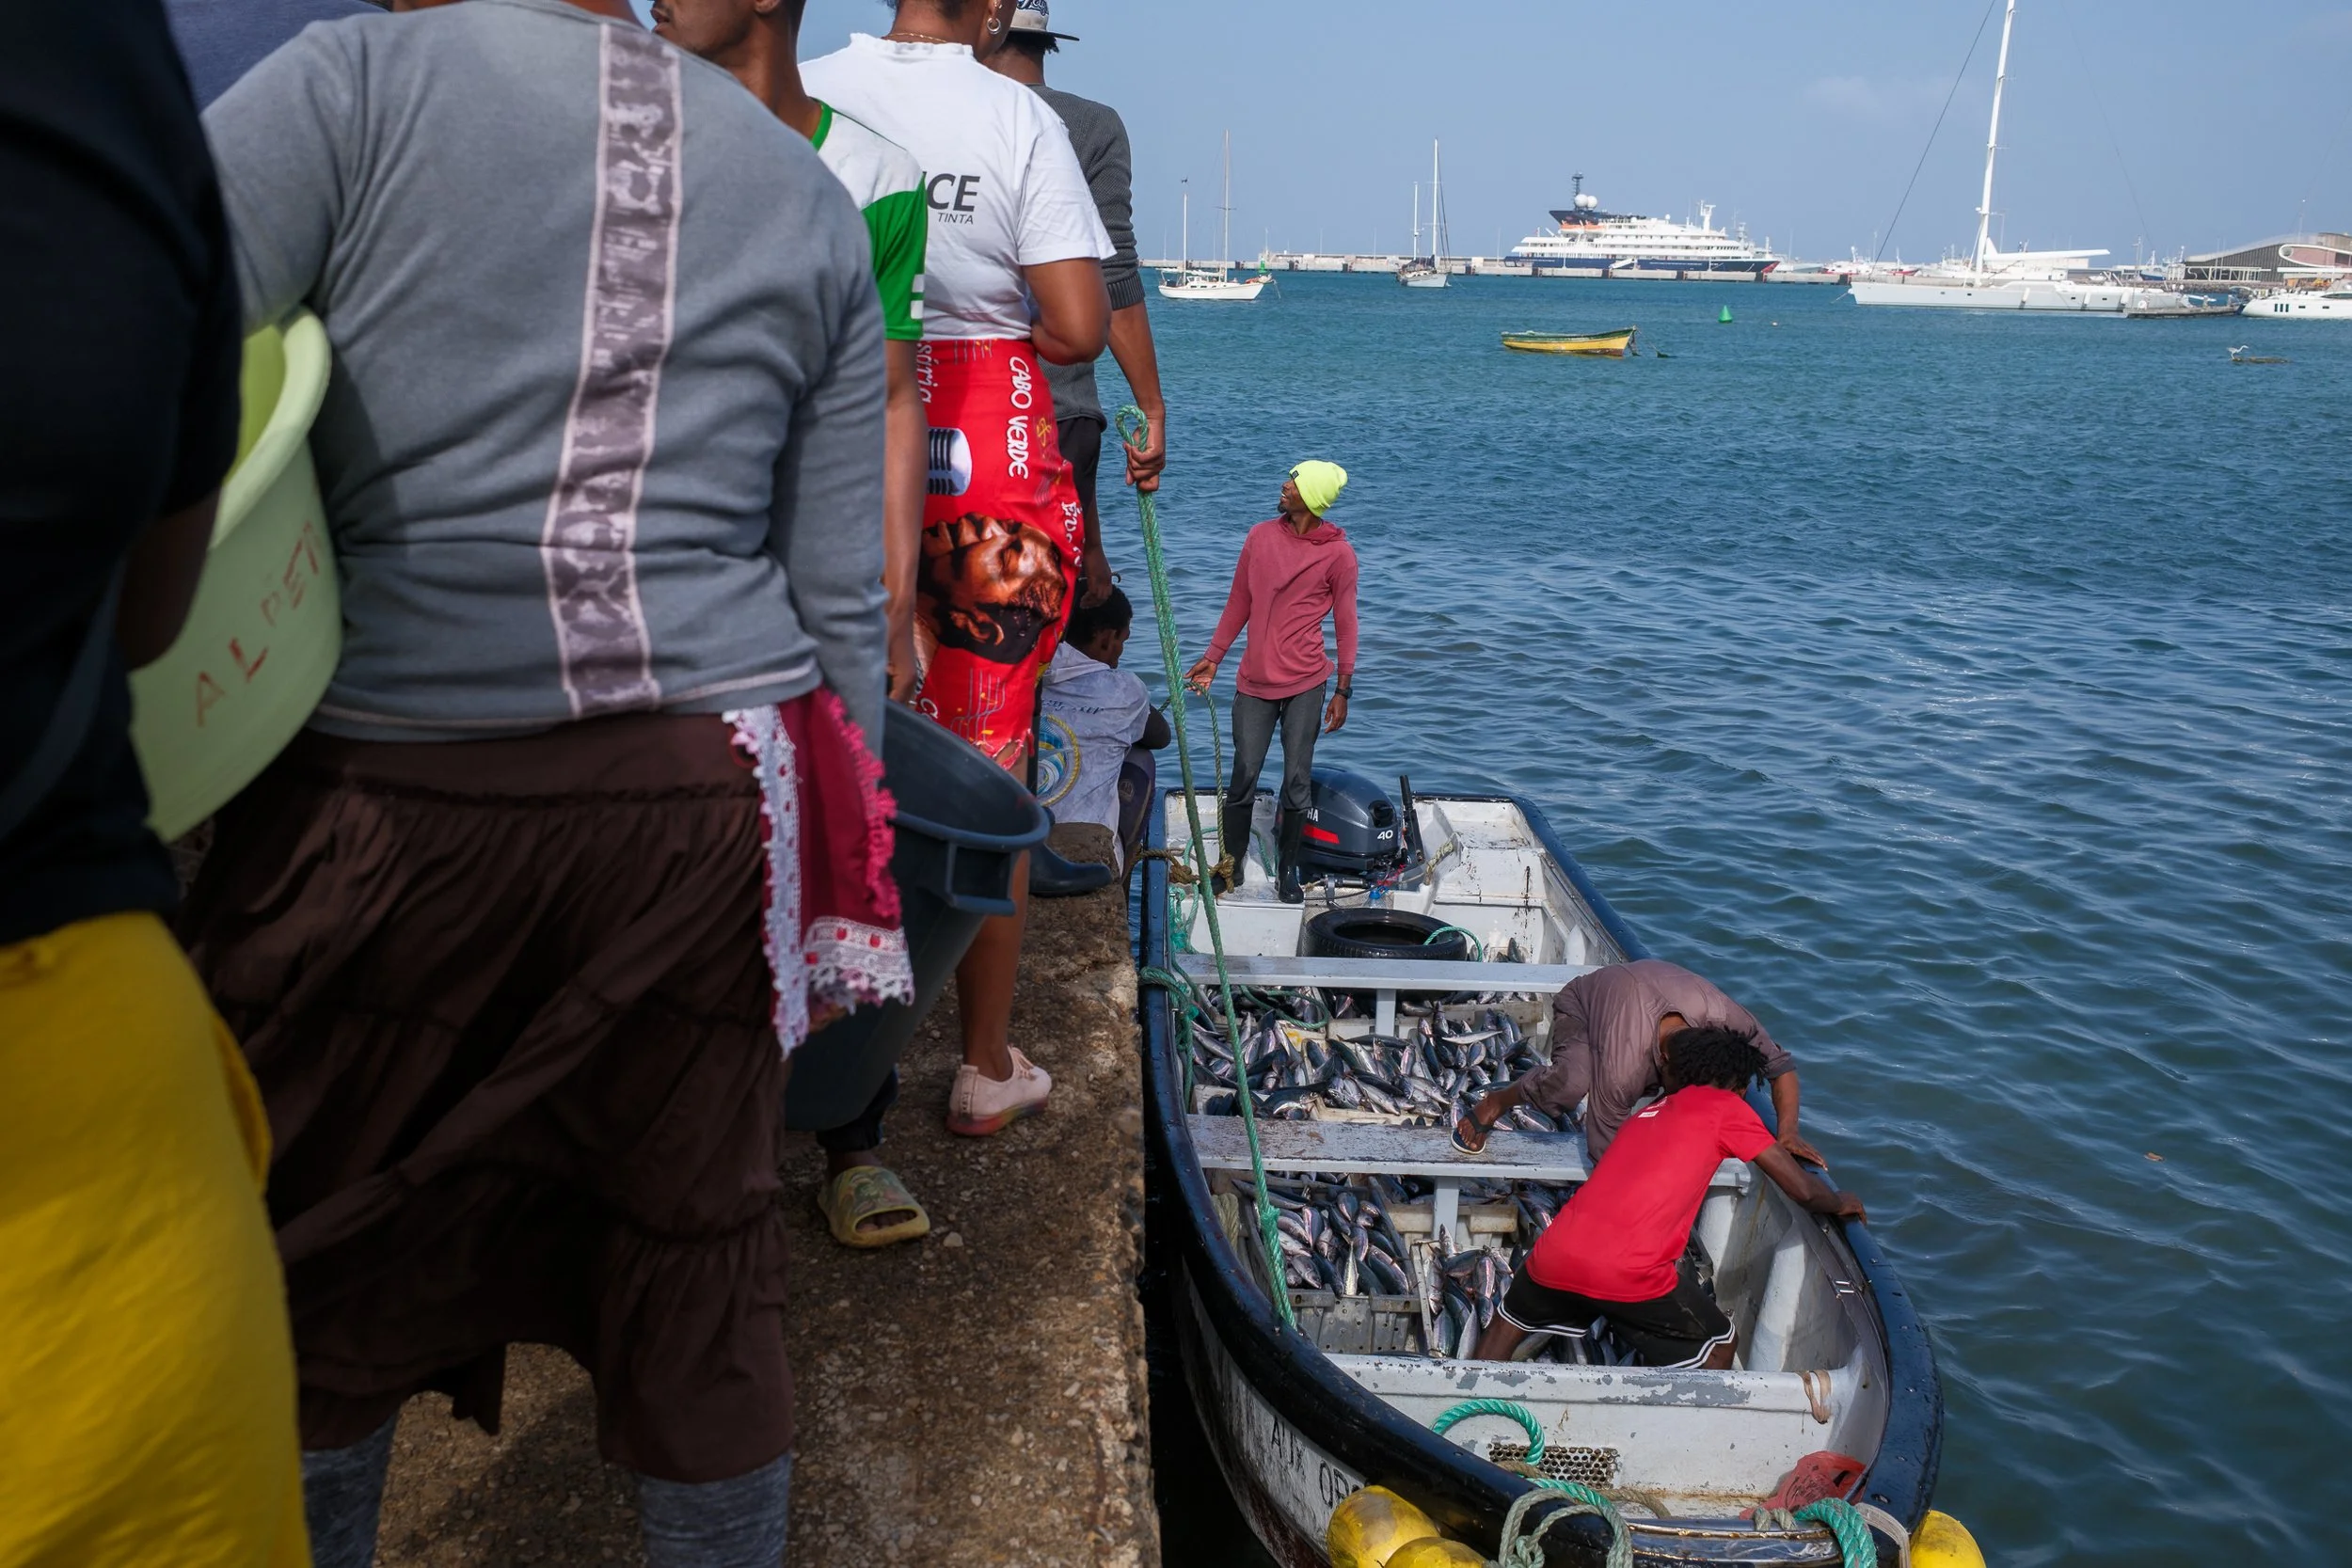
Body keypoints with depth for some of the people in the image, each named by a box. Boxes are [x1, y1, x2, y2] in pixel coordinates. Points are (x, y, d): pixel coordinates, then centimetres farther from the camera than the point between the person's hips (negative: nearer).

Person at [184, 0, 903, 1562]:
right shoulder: (811, 197, 11)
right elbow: (846, 605, 9)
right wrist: (830, 876, 16)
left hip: (390, 804, -3)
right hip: (704, 804, 4)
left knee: (321, 1272, 15)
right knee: (700, 1260, 17)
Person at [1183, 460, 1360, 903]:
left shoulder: (1338, 553, -4)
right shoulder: (1260, 536, 5)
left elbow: (1345, 623, 1)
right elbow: (1239, 603, 13)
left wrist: (1343, 690, 0)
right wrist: (1212, 658, 14)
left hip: (1305, 683, -2)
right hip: (1254, 680, 2)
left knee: (1297, 780, 3)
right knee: (1243, 776, 4)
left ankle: (1287, 869, 18)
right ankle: (1232, 863, 18)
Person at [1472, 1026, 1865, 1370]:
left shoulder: (1649, 1112, 26)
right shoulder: (1725, 1107, 10)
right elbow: (1803, 1190, 11)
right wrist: (1840, 1203, 29)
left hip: (1555, 1254, 6)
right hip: (1629, 1274, -6)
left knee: (1510, 1322, 33)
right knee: (1719, 1348, 19)